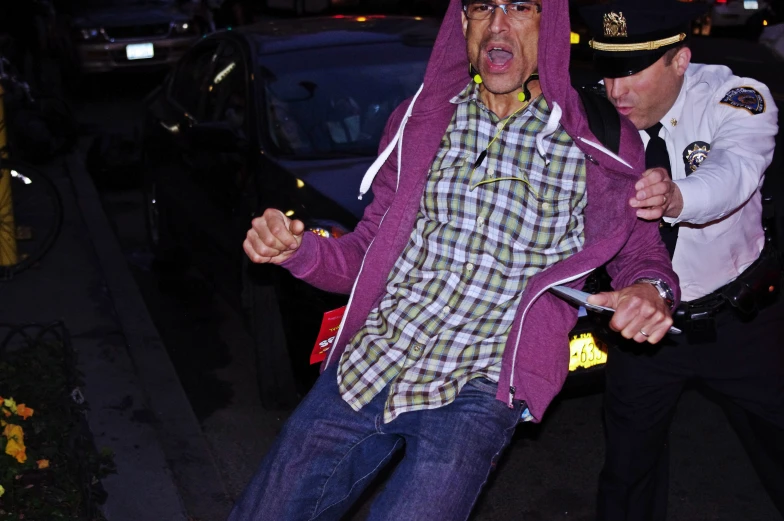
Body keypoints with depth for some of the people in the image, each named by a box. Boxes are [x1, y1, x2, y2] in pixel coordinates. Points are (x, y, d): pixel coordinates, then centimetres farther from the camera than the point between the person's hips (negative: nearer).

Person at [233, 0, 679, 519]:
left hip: (476, 392, -3)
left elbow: (639, 247, 10)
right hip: (363, 365, 3)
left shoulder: (593, 148, -2)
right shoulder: (419, 120, 7)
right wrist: (298, 249, -8)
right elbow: (367, 251, 12)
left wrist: (651, 288, -14)